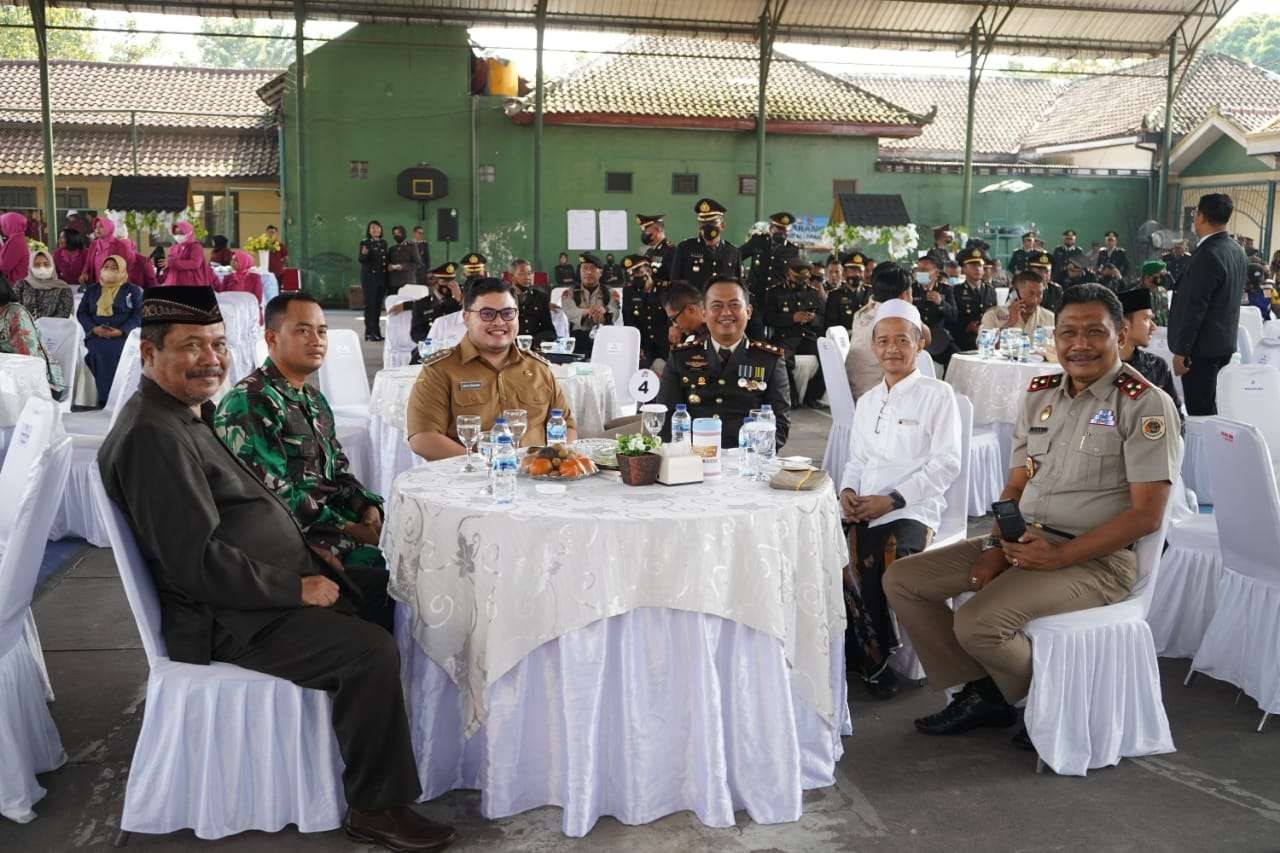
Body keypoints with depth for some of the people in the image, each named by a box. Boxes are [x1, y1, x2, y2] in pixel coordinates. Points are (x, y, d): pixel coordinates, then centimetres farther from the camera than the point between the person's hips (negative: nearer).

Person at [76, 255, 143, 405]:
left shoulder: (133, 290, 13)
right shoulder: (91, 290, 24)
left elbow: (139, 315, 1)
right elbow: (81, 313, 16)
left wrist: (121, 331, -13)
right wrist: (93, 328, -4)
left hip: (123, 335, -2)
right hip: (96, 335, 2)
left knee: (115, 352, -34)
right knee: (100, 351, -30)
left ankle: (109, 398, -31)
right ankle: (104, 399, -27)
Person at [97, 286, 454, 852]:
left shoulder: (190, 414, 12)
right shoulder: (152, 436, -21)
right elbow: (197, 562, -26)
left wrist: (306, 552, 10)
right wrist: (297, 588, -19)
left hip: (272, 584, 11)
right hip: (230, 619, -11)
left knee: (388, 591, 16)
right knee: (371, 650, -24)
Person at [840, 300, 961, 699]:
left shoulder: (937, 395, 0)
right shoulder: (867, 401, 21)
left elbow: (946, 463, -7)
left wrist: (891, 500, -15)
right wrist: (848, 491, 0)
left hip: (911, 510, -5)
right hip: (862, 511, 6)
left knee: (871, 572, -29)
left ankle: (872, 659, -3)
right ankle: (871, 658, -3)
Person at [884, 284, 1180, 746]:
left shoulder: (1147, 404, -10)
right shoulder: (1039, 395, 10)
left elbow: (1146, 515, -15)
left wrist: (1059, 556, -20)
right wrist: (997, 546, -4)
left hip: (1095, 557, -7)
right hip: (1022, 541, 7)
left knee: (977, 621, -28)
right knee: (902, 580, -2)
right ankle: (981, 691, 9)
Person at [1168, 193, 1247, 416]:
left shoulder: (1207, 254, -20)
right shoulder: (1236, 250, 10)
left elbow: (1194, 307, -21)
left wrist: (1181, 351, -16)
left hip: (1202, 347, -9)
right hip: (1223, 342, 9)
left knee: (1200, 411, -4)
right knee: (1207, 408, 17)